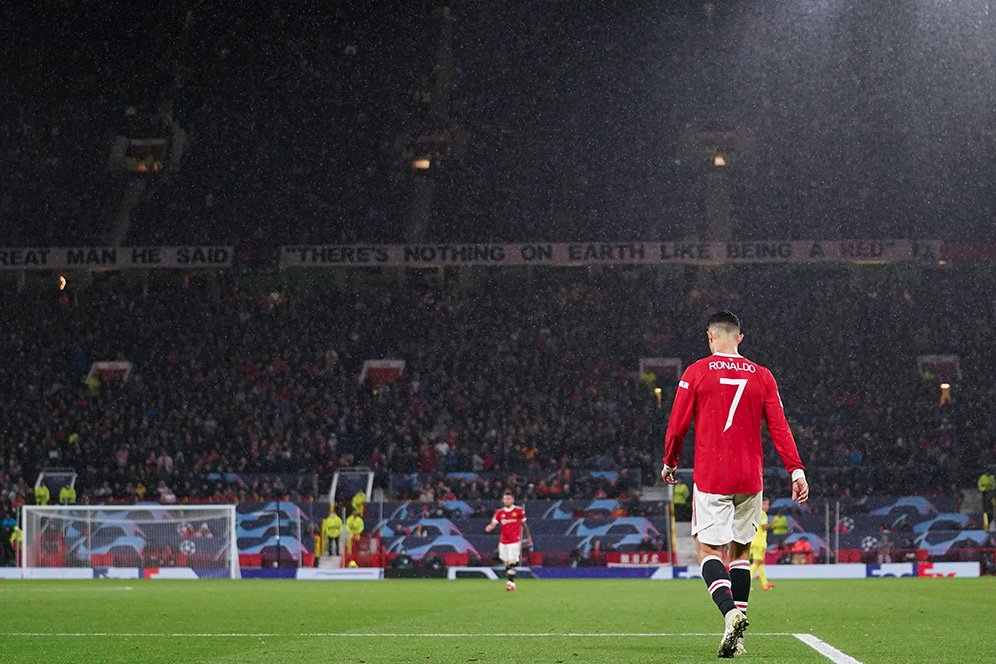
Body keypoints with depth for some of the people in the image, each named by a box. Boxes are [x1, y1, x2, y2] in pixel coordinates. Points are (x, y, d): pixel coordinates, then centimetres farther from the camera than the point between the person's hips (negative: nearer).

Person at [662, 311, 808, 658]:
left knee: (708, 549, 0)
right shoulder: (762, 376, 6)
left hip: (710, 478, -3)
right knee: (740, 551, 12)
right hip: (750, 480, 3)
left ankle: (730, 611, -26)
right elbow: (779, 427, 0)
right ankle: (737, 637, 9)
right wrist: (796, 470, -2)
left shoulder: (697, 372, -1)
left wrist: (669, 463, 14)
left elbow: (677, 425, 0)